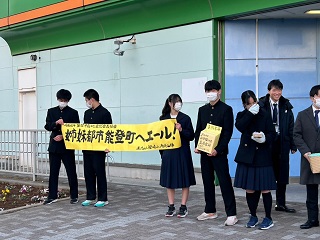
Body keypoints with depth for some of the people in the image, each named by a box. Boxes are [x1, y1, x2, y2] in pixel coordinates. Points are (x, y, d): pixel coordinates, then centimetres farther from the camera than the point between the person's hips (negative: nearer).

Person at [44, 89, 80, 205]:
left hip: (67, 146, -3)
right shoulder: (51, 111, 10)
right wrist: (56, 123, -17)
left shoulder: (73, 112, 1)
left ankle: (74, 196, 11)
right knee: (53, 172, 7)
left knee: (71, 172, 2)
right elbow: (47, 126, 2)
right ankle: (52, 196, 14)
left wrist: (63, 136, -13)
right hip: (54, 146, 3)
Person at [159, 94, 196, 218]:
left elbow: (191, 136, -1)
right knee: (169, 180, 7)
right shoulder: (163, 118, 6)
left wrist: (181, 130, -17)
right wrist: (162, 152, 5)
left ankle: (183, 207, 12)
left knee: (184, 180, 2)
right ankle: (171, 207, 17)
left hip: (182, 152, -2)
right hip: (168, 152, 2)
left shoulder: (185, 118, 0)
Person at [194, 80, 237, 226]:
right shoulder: (202, 110, 14)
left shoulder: (226, 109, -3)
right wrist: (197, 146, -1)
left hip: (219, 152, -6)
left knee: (225, 182, -5)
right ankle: (210, 211, 22)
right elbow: (198, 130, 15)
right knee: (207, 181, 11)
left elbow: (228, 132, -9)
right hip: (204, 152, 6)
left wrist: (218, 149, -17)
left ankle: (231, 214, 0)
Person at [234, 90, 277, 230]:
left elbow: (272, 133, -1)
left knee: (265, 189, -1)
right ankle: (253, 216, 24)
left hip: (262, 156, -3)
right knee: (249, 189, 7)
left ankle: (268, 218, 13)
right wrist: (251, 113, -16)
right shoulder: (242, 115, 8)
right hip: (247, 156, 3)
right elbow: (239, 126, -13)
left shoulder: (265, 115, 1)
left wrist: (265, 139, -21)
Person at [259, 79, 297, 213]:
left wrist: (293, 145, 3)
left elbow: (291, 127, 8)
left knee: (282, 174, 8)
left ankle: (280, 204, 20)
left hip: (282, 143, 3)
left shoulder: (286, 106, 7)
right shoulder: (261, 105, -3)